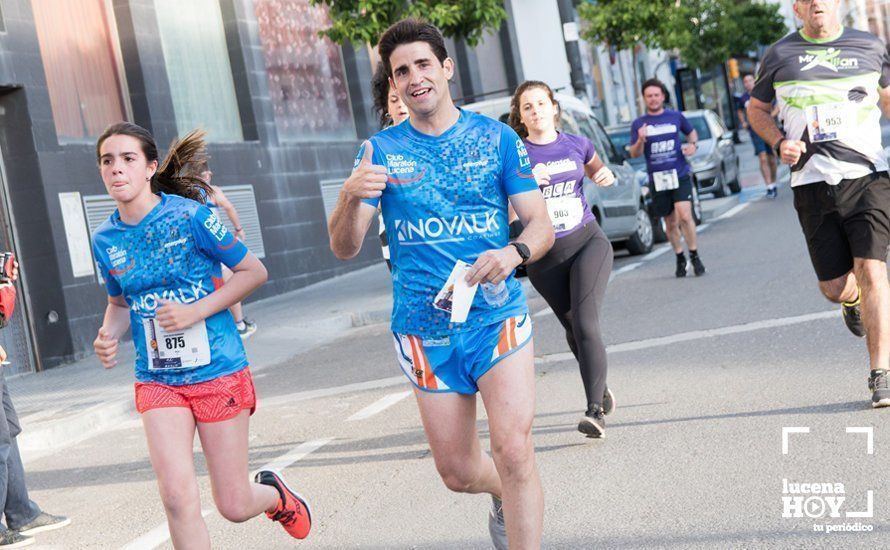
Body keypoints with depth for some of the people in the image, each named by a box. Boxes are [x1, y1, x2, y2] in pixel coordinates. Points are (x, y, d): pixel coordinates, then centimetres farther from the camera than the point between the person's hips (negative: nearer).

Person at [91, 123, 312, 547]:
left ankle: (275, 494, 41)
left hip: (218, 371, -3)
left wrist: (196, 310, -17)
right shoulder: (105, 239, 2)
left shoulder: (189, 217, -12)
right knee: (178, 500, -12)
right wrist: (108, 335, -3)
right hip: (157, 381, 3)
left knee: (234, 506, 5)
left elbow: (254, 271, -6)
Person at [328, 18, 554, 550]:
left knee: (513, 450, -18)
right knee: (459, 472, 10)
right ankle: (510, 497, 44)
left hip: (498, 316, -1)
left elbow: (541, 224, 0)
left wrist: (514, 252, -23)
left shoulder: (497, 138, 1)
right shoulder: (382, 149, 2)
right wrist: (351, 197, -25)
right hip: (424, 329, 1)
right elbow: (345, 249, -4)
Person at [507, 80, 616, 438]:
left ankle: (595, 411, -20)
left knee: (585, 324, -18)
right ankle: (601, 388, 39)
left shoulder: (576, 144, 3)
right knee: (574, 331, 13)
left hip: (588, 242, 0)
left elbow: (596, 169, 25)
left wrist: (606, 176, 3)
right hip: (545, 257, 1)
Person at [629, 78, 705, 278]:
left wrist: (692, 144, 0)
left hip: (680, 175, -1)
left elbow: (692, 133, 22)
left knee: (685, 216, -17)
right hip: (657, 179, 1)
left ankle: (694, 256, -3)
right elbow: (634, 154, 1)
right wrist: (640, 140, -19)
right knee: (671, 223, 9)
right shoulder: (638, 124, 3)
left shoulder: (676, 117, 5)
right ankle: (680, 258, 26)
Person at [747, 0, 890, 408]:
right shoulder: (780, 55, 8)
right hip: (813, 184, 0)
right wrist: (780, 143, 1)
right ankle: (852, 299, 41)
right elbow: (756, 109, 20)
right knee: (833, 288, 1)